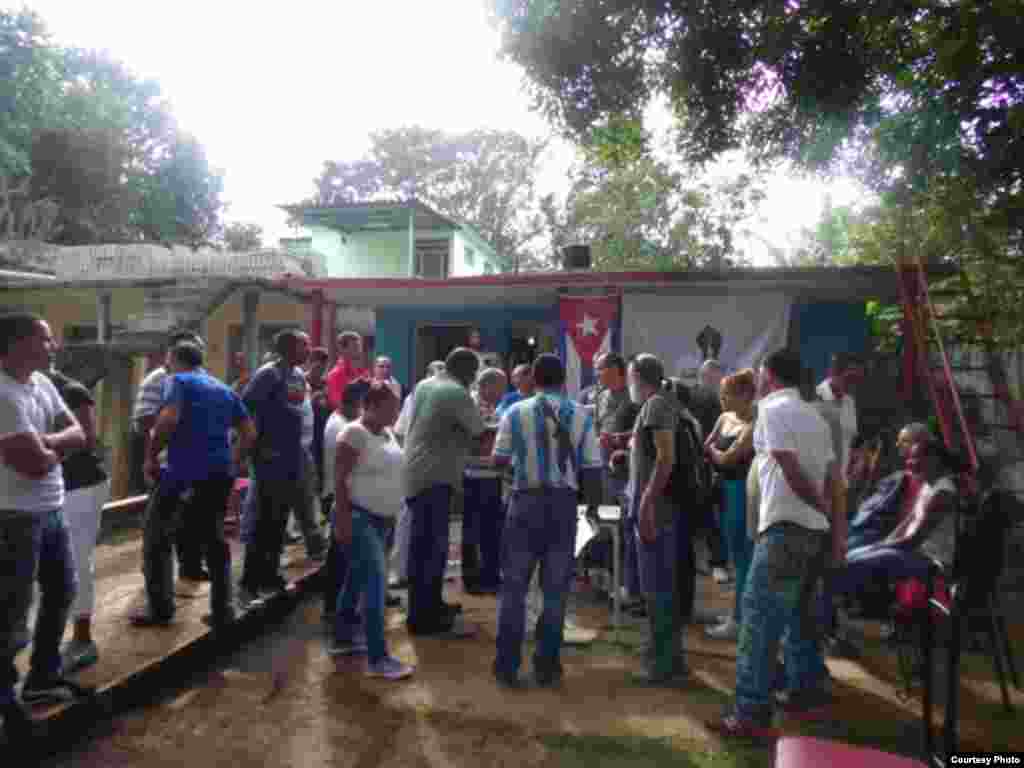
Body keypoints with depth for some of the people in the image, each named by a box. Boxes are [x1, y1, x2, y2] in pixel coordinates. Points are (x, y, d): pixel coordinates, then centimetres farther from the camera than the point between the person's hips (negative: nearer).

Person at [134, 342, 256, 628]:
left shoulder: (177, 381, 2)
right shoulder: (224, 389, 19)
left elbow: (169, 418, -18)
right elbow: (250, 433, 14)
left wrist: (151, 456, -8)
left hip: (184, 469, -5)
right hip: (219, 471, 5)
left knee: (157, 535, 11)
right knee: (215, 538, 14)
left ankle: (160, 608, 14)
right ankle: (222, 611, 14)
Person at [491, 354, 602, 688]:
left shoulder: (516, 412, -4)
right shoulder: (582, 415, -2)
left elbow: (499, 459, 2)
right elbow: (592, 466, -3)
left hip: (526, 501, -1)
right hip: (564, 503, 1)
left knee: (514, 586, 10)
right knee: (555, 589, 11)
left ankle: (507, 666, 15)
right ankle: (546, 666, 19)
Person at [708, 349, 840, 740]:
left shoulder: (772, 409, -8)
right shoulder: (813, 415, 17)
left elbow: (791, 470, -15)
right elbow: (831, 477, 14)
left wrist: (826, 511, -3)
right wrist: (838, 524, 14)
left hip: (786, 526, -9)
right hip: (816, 530, 9)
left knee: (759, 619, -7)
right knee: (799, 615, 20)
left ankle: (752, 714, -5)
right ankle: (807, 694, 30)